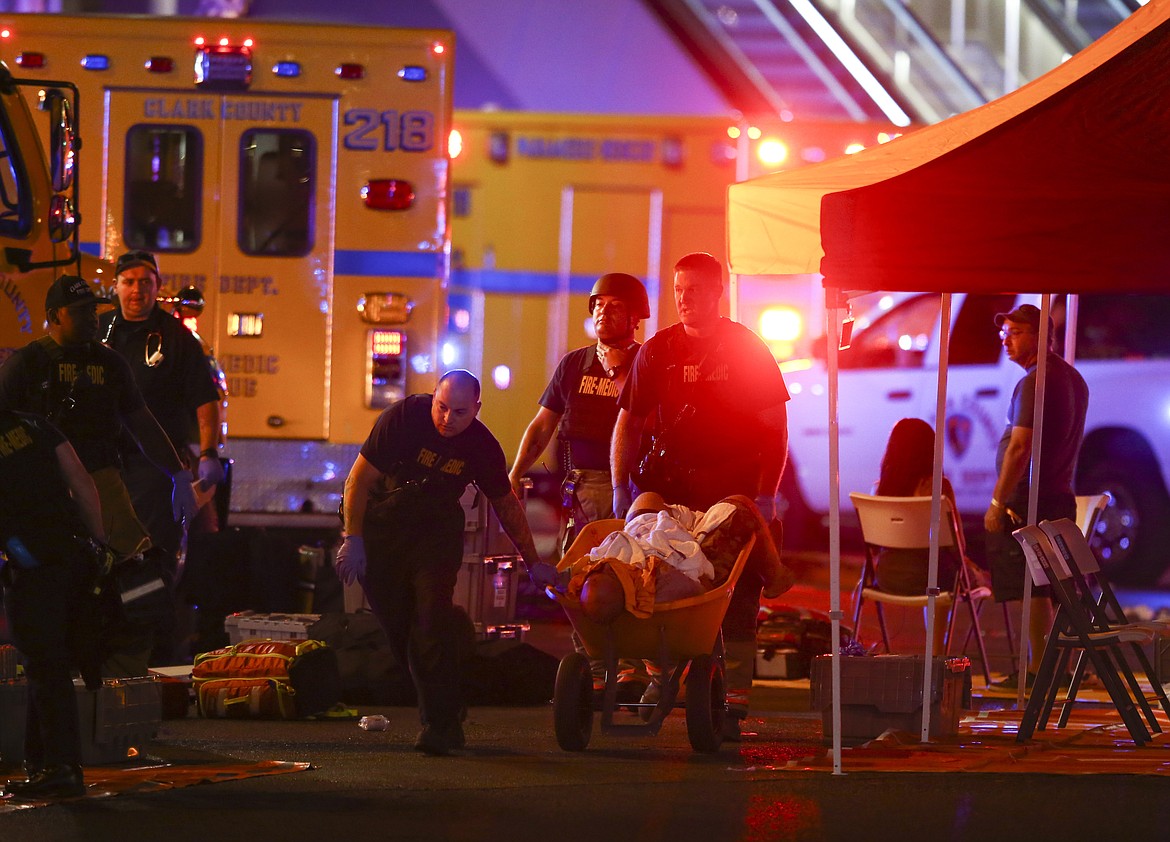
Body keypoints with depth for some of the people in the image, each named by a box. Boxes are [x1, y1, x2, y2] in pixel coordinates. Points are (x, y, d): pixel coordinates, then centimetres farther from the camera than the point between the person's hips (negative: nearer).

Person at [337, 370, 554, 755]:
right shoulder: (402, 418, -18)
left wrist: (533, 562, 12)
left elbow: (506, 504, 7)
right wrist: (353, 539, -16)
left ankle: (440, 724, -18)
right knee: (397, 627, -1)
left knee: (433, 619, -18)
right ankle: (440, 715, 14)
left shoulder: (482, 446, -9)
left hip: (437, 532, 0)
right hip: (381, 524, 0)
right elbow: (360, 478, -12)